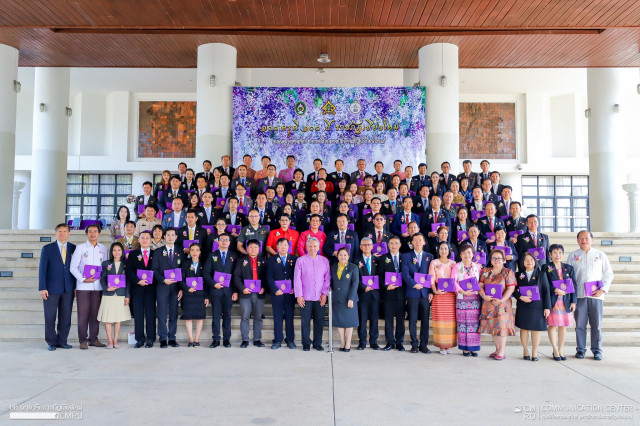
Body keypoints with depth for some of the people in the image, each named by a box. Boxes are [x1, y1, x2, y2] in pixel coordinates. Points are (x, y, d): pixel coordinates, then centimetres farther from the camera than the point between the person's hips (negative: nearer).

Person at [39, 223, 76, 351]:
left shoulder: (74, 248, 7)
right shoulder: (47, 248, 2)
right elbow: (42, 269, -1)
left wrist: (76, 286, 1)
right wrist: (42, 288, -7)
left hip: (68, 288, 2)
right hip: (51, 288, -2)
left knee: (66, 317, 5)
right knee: (50, 317, 3)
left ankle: (62, 341, 16)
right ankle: (51, 342, 14)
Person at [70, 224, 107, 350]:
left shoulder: (103, 248, 10)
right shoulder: (80, 248, 2)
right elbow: (73, 267, -2)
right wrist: (83, 279, -12)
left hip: (98, 286, 3)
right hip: (83, 286, -3)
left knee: (95, 314, 8)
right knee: (83, 314, -1)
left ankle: (93, 339, 17)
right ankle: (83, 340, 8)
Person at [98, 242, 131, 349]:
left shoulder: (126, 265, 5)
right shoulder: (106, 264, 6)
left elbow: (128, 281, 4)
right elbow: (102, 279, 4)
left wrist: (127, 296, -2)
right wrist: (107, 288, -14)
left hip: (121, 295, 0)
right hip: (108, 295, 0)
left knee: (118, 319, 5)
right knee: (107, 319, 1)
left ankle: (115, 340, 14)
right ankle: (109, 341, 11)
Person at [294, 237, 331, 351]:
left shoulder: (324, 261, 8)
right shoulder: (300, 260, 1)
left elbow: (327, 278, 8)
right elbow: (297, 279, -1)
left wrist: (325, 293, 0)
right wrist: (298, 295, -5)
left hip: (320, 298, 2)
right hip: (305, 298, -2)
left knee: (319, 321, 4)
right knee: (305, 321, 1)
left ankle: (317, 343, 16)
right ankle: (306, 344, 13)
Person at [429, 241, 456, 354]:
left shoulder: (453, 263, 13)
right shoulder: (434, 263, 7)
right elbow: (431, 279, 1)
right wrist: (435, 290, -14)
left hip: (451, 294, 2)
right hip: (439, 294, -2)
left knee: (451, 319, -1)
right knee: (439, 319, -4)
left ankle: (449, 345, 8)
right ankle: (441, 346, 2)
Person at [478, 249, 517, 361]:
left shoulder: (508, 272, -1)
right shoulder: (485, 271, 10)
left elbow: (511, 288, -7)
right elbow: (480, 285, 6)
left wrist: (501, 300, -17)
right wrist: (484, 296, -12)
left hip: (502, 304, -4)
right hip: (488, 303, 4)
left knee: (501, 325, -4)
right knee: (492, 325, 9)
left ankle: (501, 352, 5)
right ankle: (497, 349, 21)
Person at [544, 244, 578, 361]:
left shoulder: (569, 268, 10)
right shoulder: (546, 268, 2)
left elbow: (574, 285, 8)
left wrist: (573, 301, 1)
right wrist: (556, 290, -17)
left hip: (566, 301, 3)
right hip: (552, 301, -3)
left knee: (563, 326, 7)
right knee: (552, 325, -1)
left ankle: (561, 350, 17)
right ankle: (555, 351, 9)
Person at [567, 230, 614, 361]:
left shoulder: (600, 255, 10)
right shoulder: (573, 256, 10)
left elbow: (609, 274, 10)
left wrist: (603, 290, -3)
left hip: (596, 296, 0)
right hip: (579, 295, 0)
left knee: (597, 325, 1)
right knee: (580, 324, 1)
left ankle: (597, 351, 12)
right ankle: (580, 350, 10)